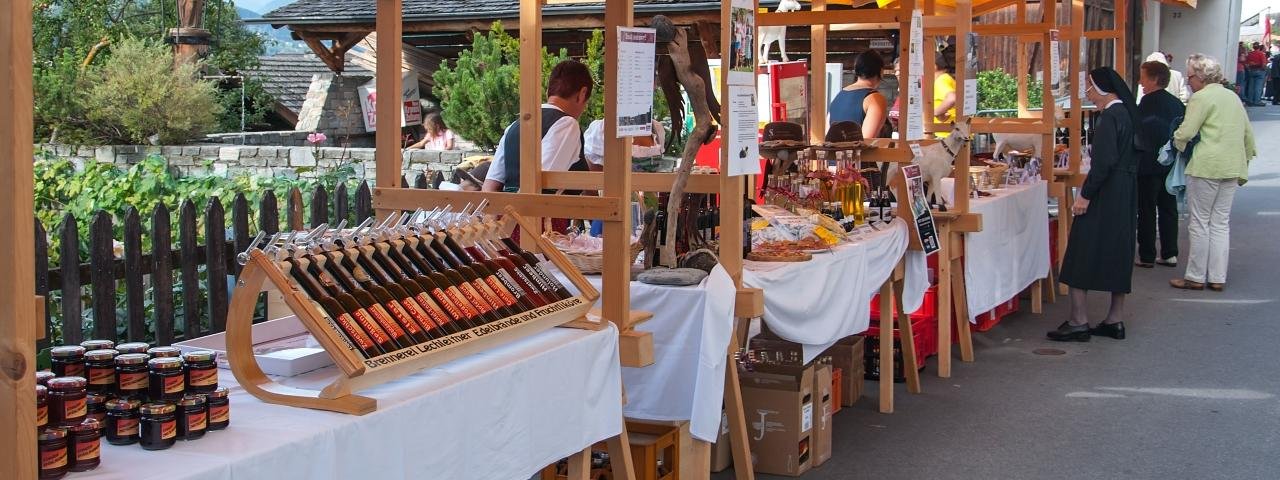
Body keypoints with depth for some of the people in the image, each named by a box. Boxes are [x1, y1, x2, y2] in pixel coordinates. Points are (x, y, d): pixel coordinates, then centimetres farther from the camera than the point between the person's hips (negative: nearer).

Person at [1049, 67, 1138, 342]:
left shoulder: (1110, 117, -18)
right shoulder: (1127, 113, 11)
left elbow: (1104, 162, -24)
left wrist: (1085, 195, -20)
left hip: (1104, 195, -10)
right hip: (1125, 194, 10)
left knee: (1083, 254, -3)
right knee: (1118, 252, 13)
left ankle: (1079, 322, -2)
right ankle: (1115, 320, 18)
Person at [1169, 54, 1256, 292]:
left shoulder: (1201, 98, -8)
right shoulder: (1233, 97, 16)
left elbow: (1185, 132, -15)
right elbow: (1248, 135, 19)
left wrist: (1177, 144, 6)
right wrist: (1243, 168, 24)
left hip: (1206, 167, -7)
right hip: (1232, 168, 7)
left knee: (1199, 223, 1)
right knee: (1221, 223, 10)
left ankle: (1196, 277, 5)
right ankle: (1218, 278, 11)